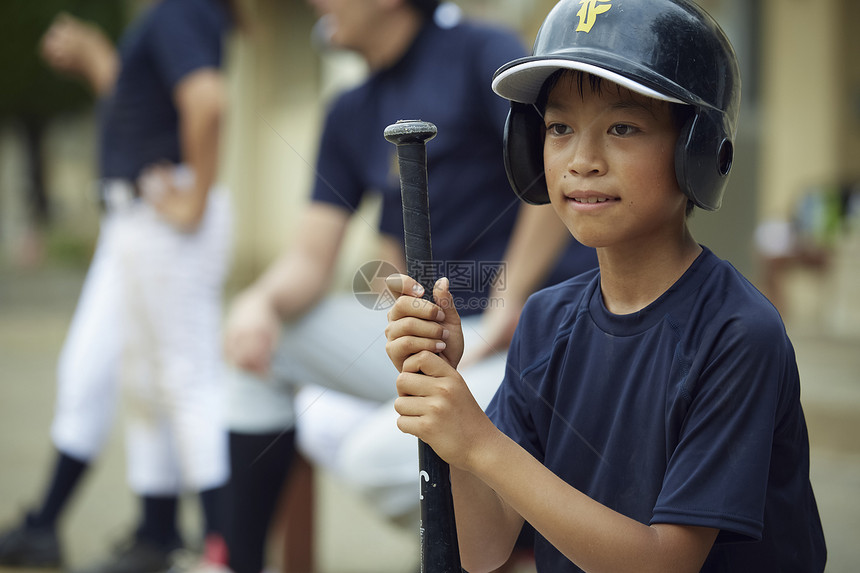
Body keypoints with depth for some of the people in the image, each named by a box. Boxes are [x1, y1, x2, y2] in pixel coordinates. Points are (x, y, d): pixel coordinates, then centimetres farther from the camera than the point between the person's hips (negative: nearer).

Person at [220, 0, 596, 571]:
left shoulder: (480, 53, -9)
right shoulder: (353, 114, 13)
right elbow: (311, 260, 9)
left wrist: (508, 303, -21)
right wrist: (260, 302, -13)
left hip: (528, 333, -8)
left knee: (378, 458, -26)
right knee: (262, 337, 3)